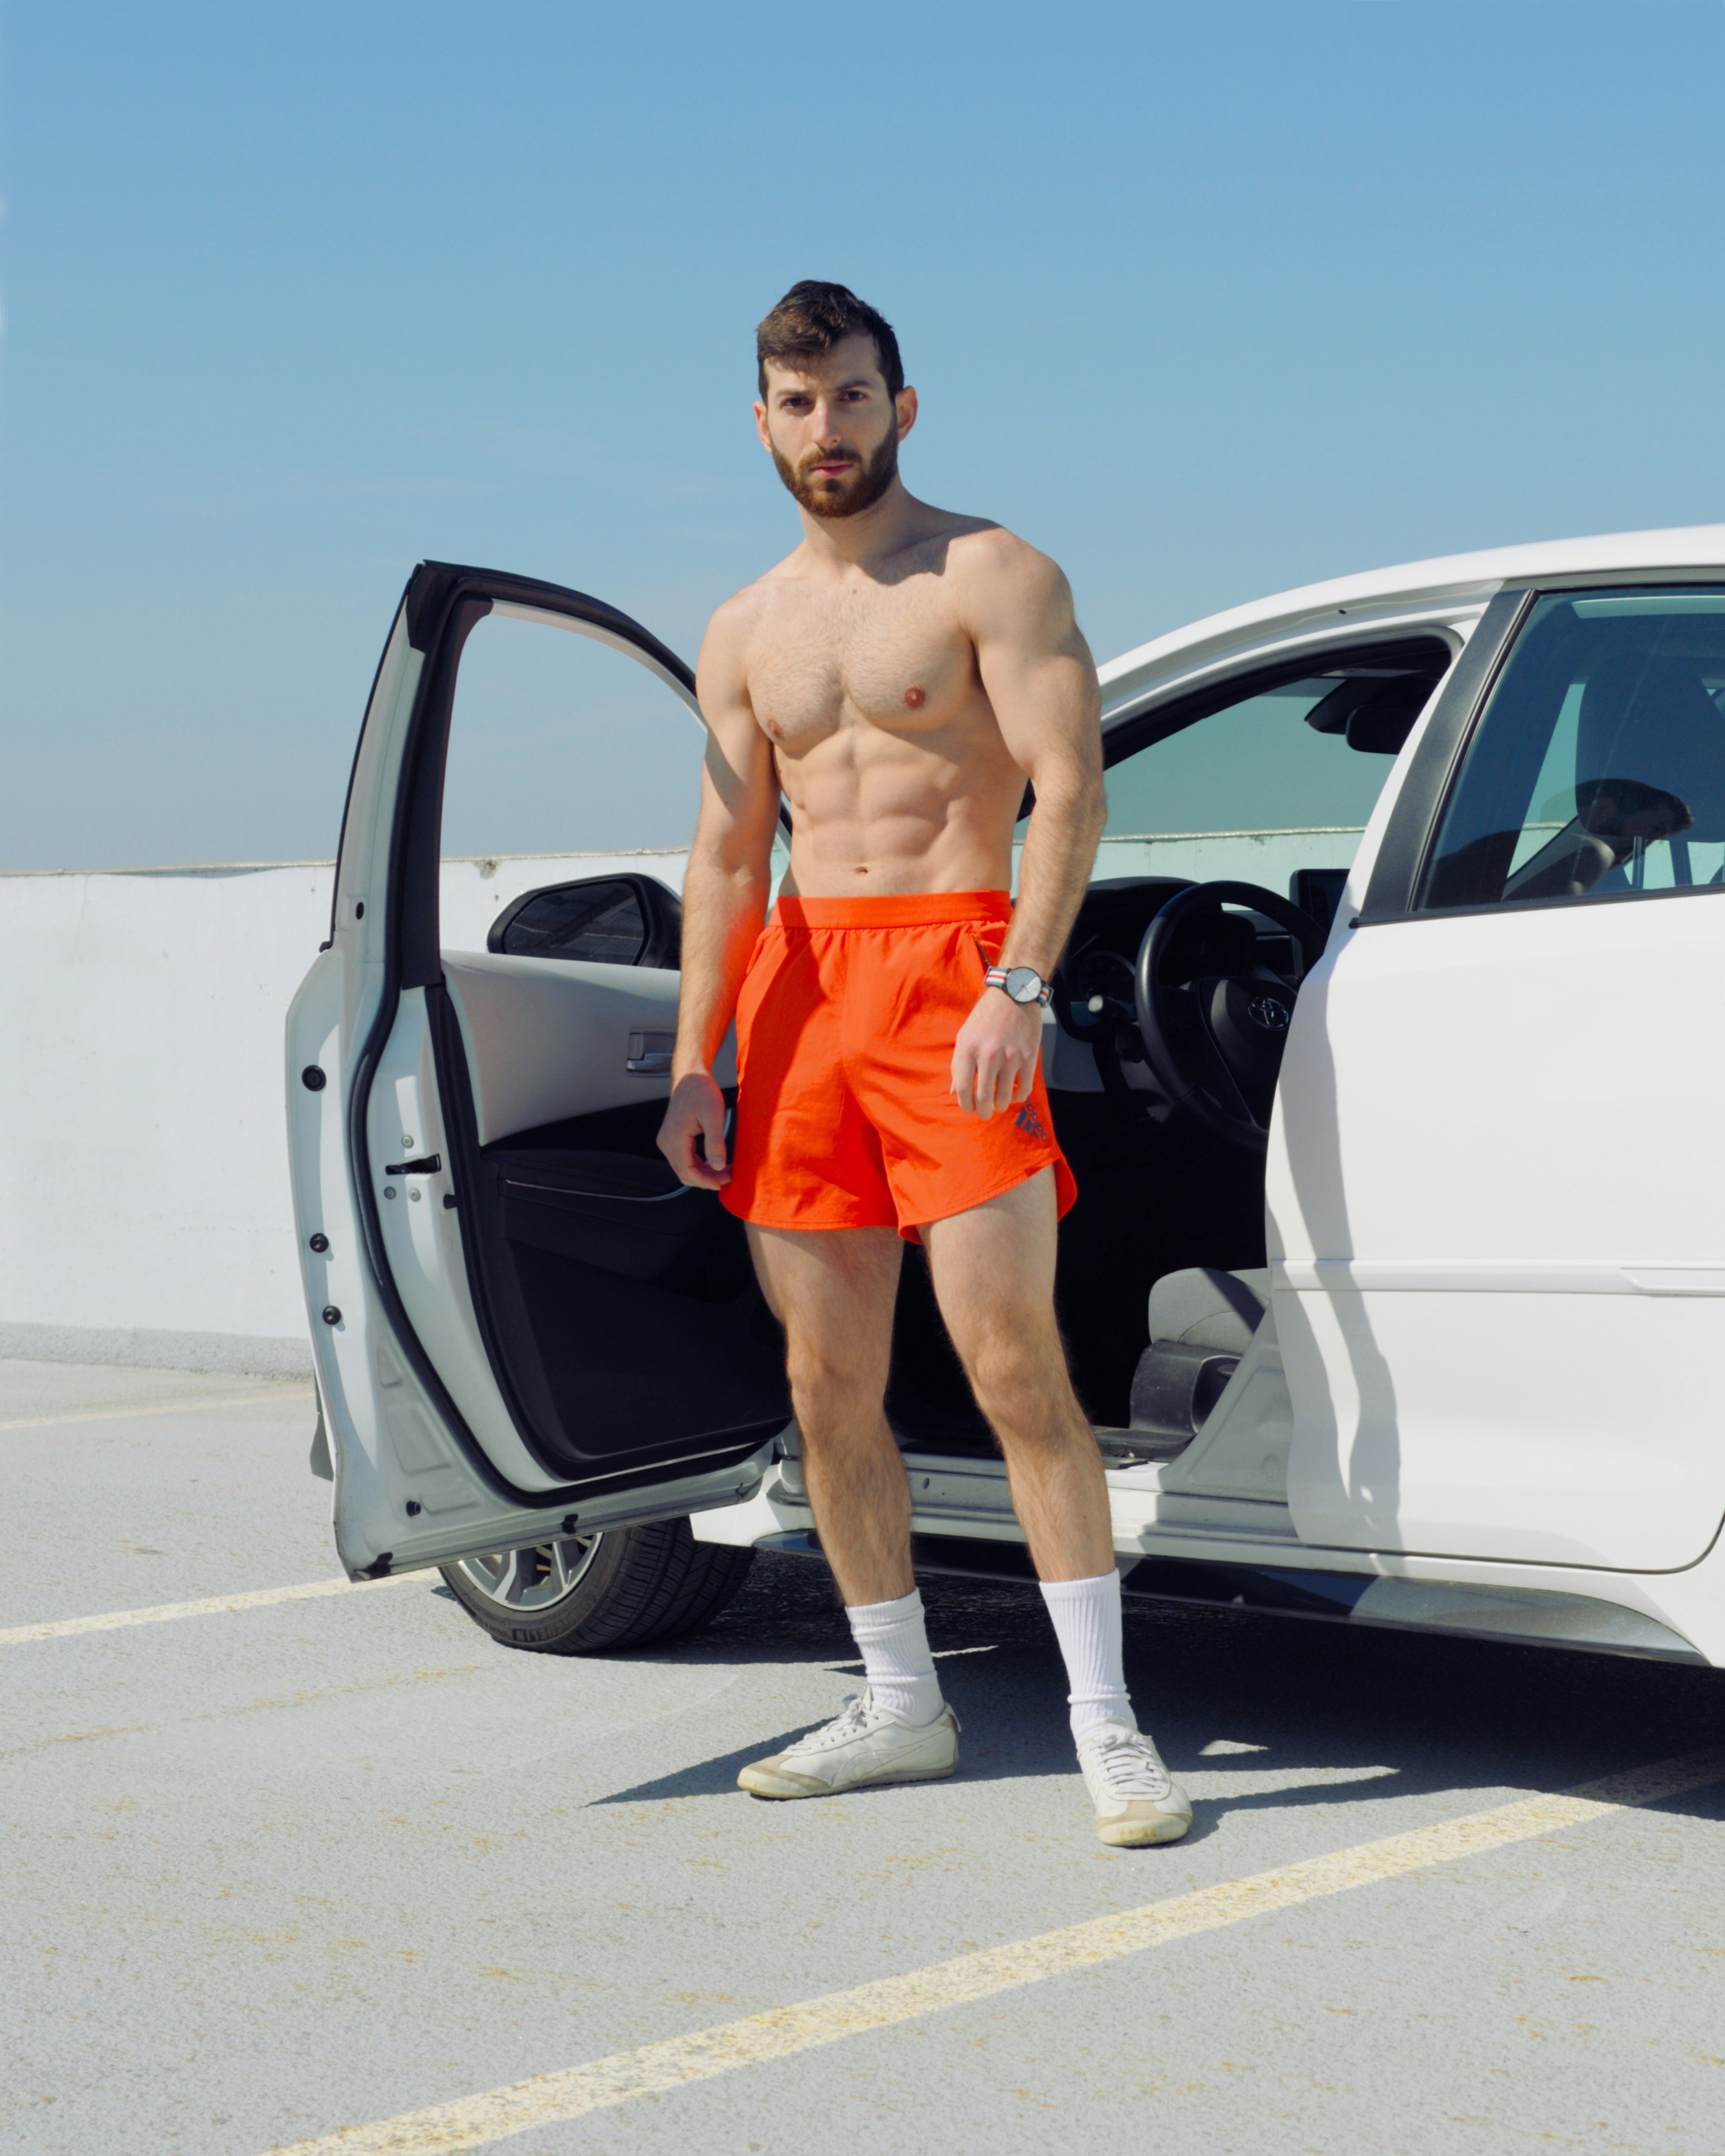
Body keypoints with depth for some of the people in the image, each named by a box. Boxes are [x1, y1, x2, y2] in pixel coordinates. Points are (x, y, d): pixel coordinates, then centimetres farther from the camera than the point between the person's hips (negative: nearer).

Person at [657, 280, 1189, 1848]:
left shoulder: (991, 576, -2)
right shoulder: (747, 631, 15)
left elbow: (1071, 793, -10)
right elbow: (728, 855, 16)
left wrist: (1019, 986, -22)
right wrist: (693, 1061, 8)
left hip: (949, 966, -6)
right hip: (799, 980, 6)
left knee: (1015, 1363, -12)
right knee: (830, 1383, 5)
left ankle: (1106, 1722, -7)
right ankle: (901, 1706, 17)